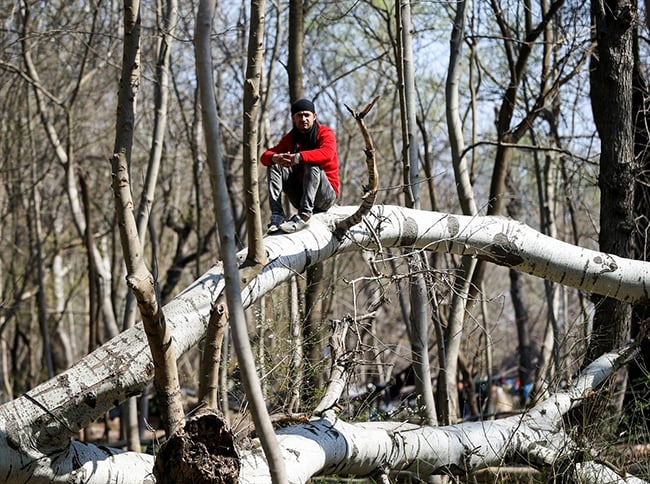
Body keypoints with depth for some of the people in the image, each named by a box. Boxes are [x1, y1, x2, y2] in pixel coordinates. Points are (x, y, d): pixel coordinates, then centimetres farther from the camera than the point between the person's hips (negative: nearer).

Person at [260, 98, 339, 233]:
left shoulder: (325, 133, -5)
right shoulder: (290, 138, 10)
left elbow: (328, 154, -29)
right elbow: (265, 156, -1)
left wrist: (298, 157, -40)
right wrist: (275, 158, -27)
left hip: (326, 196, -5)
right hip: (300, 196, 5)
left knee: (312, 166, -31)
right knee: (274, 166, -10)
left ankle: (304, 216, -46)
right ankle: (277, 216, -25)